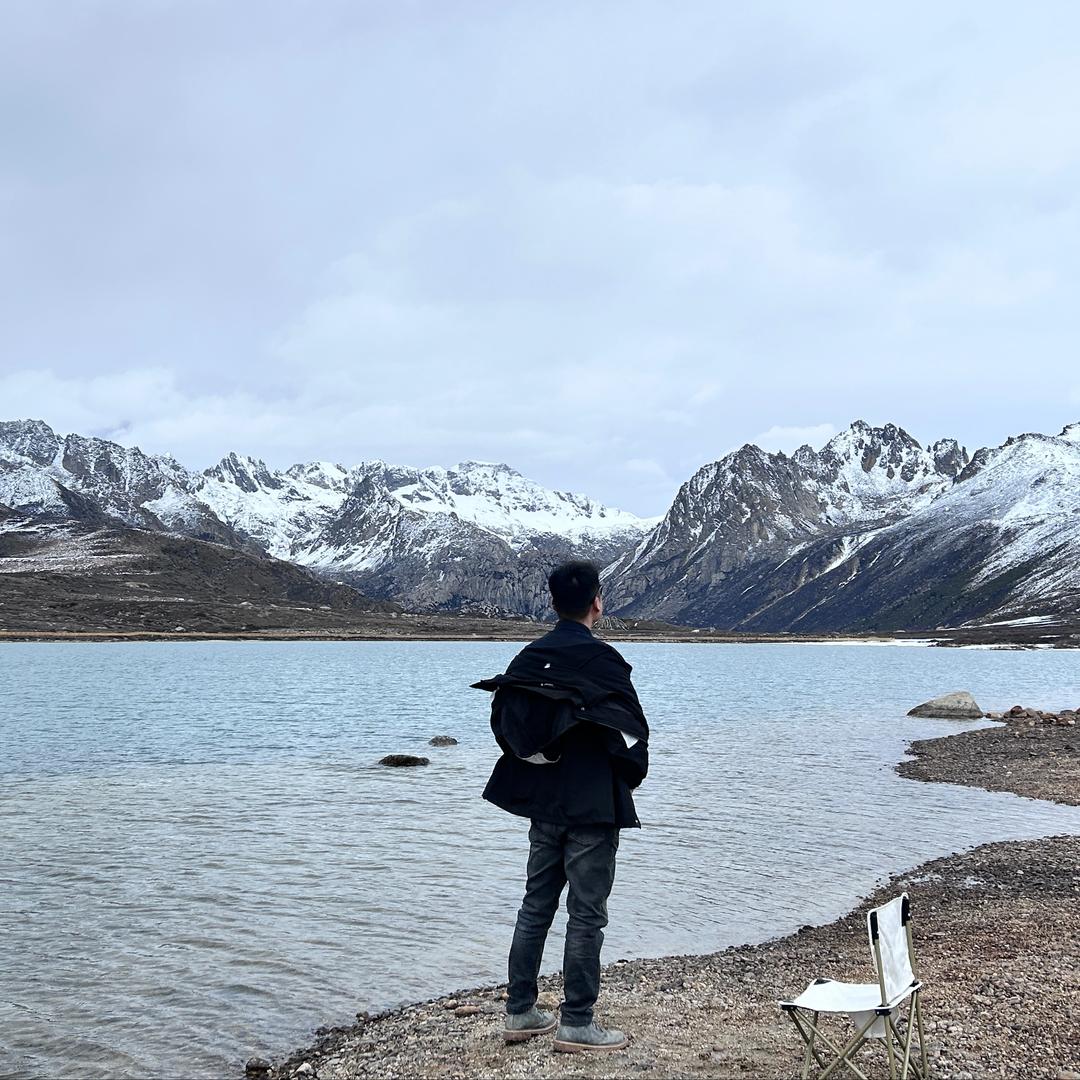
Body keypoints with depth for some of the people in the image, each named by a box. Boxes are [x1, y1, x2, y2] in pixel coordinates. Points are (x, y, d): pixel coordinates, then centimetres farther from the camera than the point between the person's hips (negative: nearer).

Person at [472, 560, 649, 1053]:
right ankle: (576, 1024, 8)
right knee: (586, 915, 2)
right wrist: (627, 781, 3)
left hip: (542, 806, 6)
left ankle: (520, 1012, 22)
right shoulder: (603, 660, -16)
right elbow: (632, 732, -16)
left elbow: (503, 724, 8)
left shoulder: (528, 658, 3)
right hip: (593, 808, -6)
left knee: (535, 906, 16)